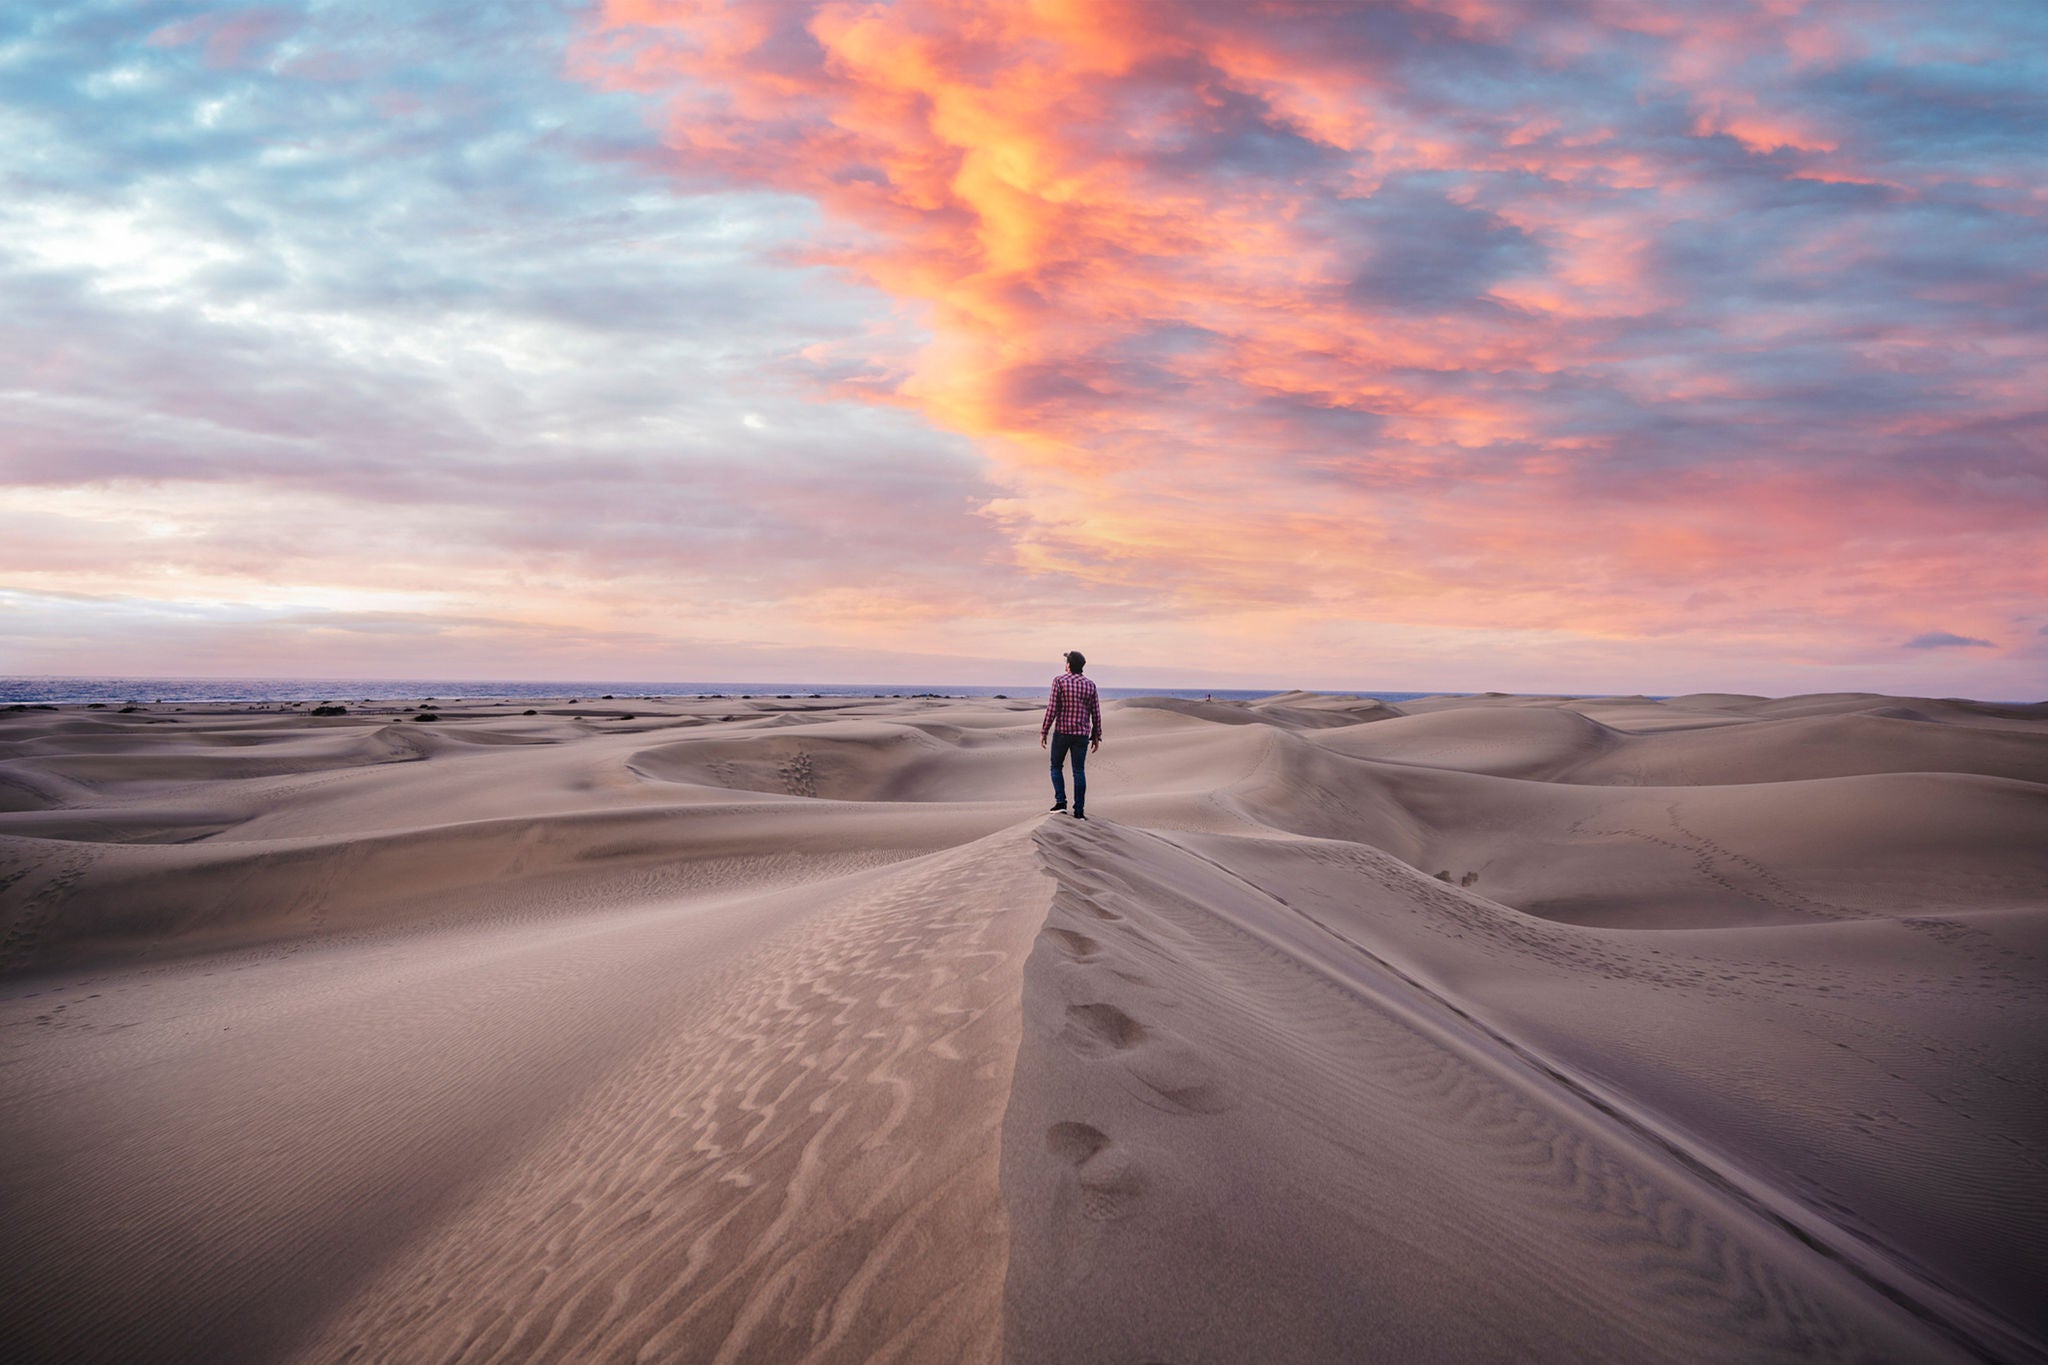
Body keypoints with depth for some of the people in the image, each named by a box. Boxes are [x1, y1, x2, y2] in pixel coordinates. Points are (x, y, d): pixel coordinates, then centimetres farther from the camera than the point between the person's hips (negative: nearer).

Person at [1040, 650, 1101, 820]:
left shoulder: (1059, 681, -9)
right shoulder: (1090, 684, 2)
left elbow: (1052, 709, -11)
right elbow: (1096, 713, 3)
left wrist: (1043, 732, -4)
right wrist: (1096, 737, 11)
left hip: (1062, 732, -2)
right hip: (1081, 735, 3)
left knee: (1056, 767, 15)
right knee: (1079, 771, 6)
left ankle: (1061, 802, 3)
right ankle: (1079, 811, 3)